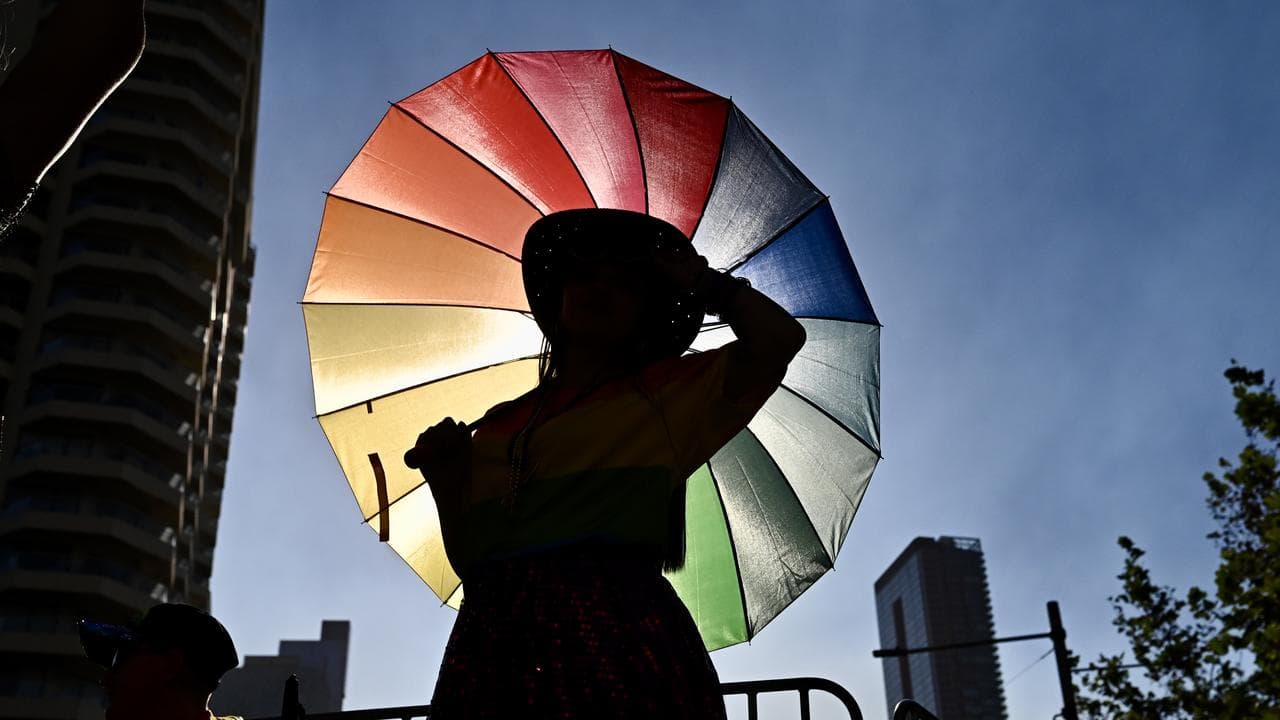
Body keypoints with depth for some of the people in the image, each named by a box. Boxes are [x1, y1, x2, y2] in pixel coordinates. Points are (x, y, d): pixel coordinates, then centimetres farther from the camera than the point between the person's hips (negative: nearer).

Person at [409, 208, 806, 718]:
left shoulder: (667, 393, 12)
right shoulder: (499, 426, 21)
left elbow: (779, 340, -2)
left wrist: (700, 280, 13)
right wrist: (445, 481, 5)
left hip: (619, 637, -3)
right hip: (493, 646, 3)